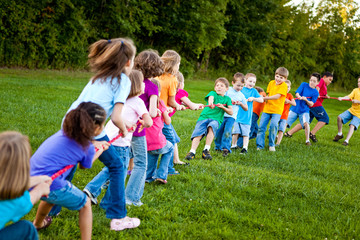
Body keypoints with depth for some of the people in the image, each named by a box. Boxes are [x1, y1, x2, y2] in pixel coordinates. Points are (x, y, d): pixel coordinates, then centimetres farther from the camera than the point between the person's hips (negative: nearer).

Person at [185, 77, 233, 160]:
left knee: (212, 126, -34)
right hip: (204, 116, 0)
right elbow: (211, 98, -13)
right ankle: (192, 152, -27)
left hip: (216, 119, 0)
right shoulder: (213, 93, 12)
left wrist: (223, 107, -8)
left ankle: (206, 150, -35)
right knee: (198, 133, -24)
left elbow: (230, 112, 11)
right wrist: (210, 103, -37)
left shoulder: (227, 99, 19)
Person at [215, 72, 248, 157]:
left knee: (227, 131, -17)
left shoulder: (241, 96, 12)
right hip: (222, 114, 0)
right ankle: (218, 146, 19)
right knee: (219, 130, 1)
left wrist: (240, 103, -2)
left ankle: (226, 148, -17)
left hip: (231, 116, 0)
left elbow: (246, 108, 17)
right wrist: (229, 101, -10)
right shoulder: (228, 90, 5)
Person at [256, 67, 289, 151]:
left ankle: (271, 145, -4)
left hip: (277, 110, -5)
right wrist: (266, 99, 1)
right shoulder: (271, 83, 9)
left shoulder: (284, 86, -9)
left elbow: (277, 96, -18)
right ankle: (260, 145, 9)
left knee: (273, 125, -22)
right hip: (267, 108, 5)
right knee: (262, 126, 0)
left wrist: (264, 98, -15)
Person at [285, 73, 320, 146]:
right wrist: (299, 97, -30)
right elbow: (297, 93, -7)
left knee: (306, 123, -26)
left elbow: (311, 104, -6)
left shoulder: (315, 92, -1)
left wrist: (306, 100, -25)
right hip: (295, 109, 1)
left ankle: (307, 140, -12)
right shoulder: (304, 85, 1)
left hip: (304, 110, -1)